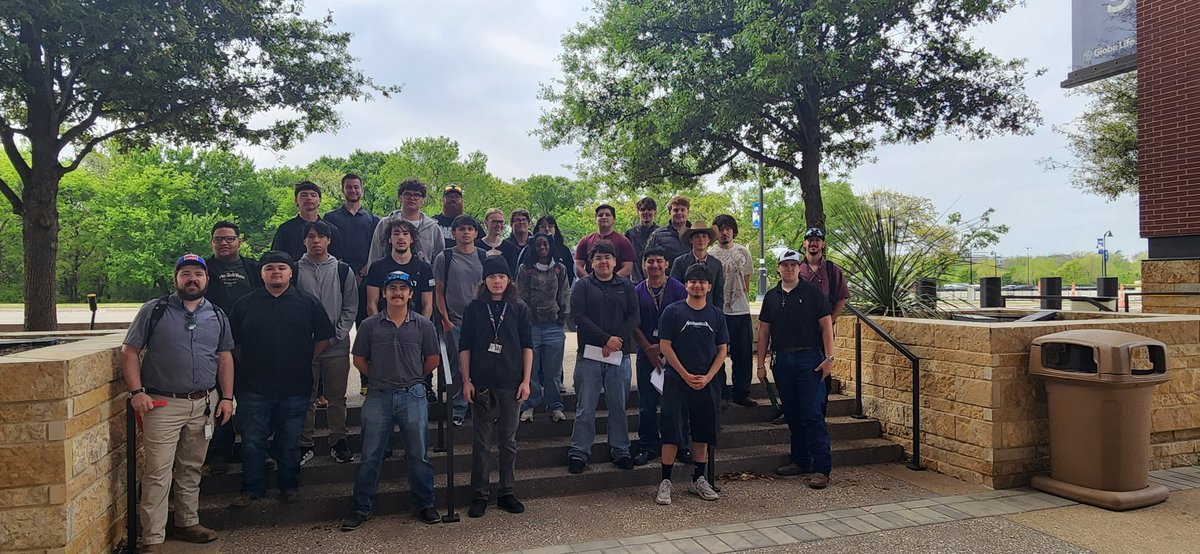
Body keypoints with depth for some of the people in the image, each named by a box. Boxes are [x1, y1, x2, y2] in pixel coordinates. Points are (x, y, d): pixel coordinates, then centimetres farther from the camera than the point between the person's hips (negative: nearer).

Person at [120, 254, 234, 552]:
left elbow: (225, 357, 13)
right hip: (163, 404, -4)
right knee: (158, 473, -4)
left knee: (191, 469, 14)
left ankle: (188, 522, 28)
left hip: (204, 404, 4)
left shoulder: (217, 315, 10)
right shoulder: (154, 310, -2)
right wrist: (136, 392, -12)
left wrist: (227, 397, 7)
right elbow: (130, 352, -2)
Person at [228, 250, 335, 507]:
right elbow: (234, 343, 11)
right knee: (252, 441, 6)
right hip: (254, 387, 1)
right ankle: (252, 488, 19)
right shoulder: (245, 304, 6)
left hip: (295, 387, -1)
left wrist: (304, 362, 1)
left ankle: (289, 486, 25)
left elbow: (323, 339, 6)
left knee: (290, 442, 10)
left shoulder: (309, 303, 3)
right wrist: (247, 366, 2)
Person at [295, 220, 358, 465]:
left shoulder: (342, 270, 4)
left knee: (337, 397, 7)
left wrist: (337, 334, -7)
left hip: (337, 346, 0)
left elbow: (351, 307, 3)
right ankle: (305, 445, 17)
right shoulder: (295, 270, 3)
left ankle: (338, 442, 19)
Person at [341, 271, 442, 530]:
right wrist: (381, 376, 7)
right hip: (378, 396, 0)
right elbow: (359, 359, 8)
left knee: (418, 454, 8)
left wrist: (413, 378, 10)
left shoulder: (423, 325, 0)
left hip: (413, 395, 0)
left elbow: (432, 359, 9)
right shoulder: (370, 325, 0)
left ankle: (424, 504, 22)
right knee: (370, 455, 8)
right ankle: (361, 508, 20)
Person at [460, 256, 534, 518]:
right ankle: (479, 496, 14)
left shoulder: (519, 308, 4)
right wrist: (466, 381, -3)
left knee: (509, 441, 9)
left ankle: (507, 493, 20)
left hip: (511, 384, 1)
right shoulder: (474, 308, 2)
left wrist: (526, 381, -2)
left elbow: (527, 346, 4)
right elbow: (464, 347, 3)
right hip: (482, 384, -1)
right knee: (482, 442, 5)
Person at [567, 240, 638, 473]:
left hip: (619, 354, 2)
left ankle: (620, 451, 20)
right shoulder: (582, 286, 4)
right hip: (589, 354, -2)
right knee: (586, 408, 0)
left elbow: (634, 316, 3)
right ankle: (578, 453, 9)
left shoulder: (626, 286, 11)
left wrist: (618, 339, -12)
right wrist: (606, 338, -14)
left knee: (619, 406, 8)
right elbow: (578, 316, -7)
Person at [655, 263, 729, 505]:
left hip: (707, 383, 3)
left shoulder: (716, 315, 7)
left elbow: (722, 350, 7)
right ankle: (665, 482, 4)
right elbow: (665, 346, -5)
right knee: (672, 432, -4)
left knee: (703, 432, 10)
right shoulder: (673, 312, -2)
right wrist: (686, 375, -11)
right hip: (677, 382, -3)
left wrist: (707, 377, -6)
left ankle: (698, 480, 23)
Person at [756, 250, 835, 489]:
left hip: (809, 358, -4)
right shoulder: (771, 296, 12)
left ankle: (821, 469, -5)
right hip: (781, 360, 4)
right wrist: (761, 364, 9)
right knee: (792, 414, 10)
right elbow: (764, 330, 13)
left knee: (813, 414, -7)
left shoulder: (812, 292, 0)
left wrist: (829, 357, -10)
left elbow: (826, 324, -2)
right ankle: (800, 461, 21)